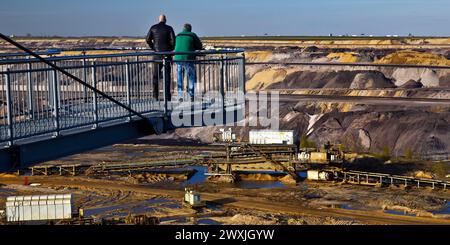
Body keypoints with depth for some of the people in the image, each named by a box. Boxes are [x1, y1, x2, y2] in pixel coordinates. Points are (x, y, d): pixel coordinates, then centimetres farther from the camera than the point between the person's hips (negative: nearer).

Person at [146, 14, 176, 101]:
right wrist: (171, 49, 7)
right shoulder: (169, 28, -2)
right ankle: (167, 95, 0)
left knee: (156, 75, 8)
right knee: (167, 75, 3)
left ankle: (155, 95, 3)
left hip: (157, 54, 2)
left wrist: (153, 48, 12)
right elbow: (173, 40, -9)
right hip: (166, 54, -2)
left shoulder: (153, 28, 3)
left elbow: (148, 39, 0)